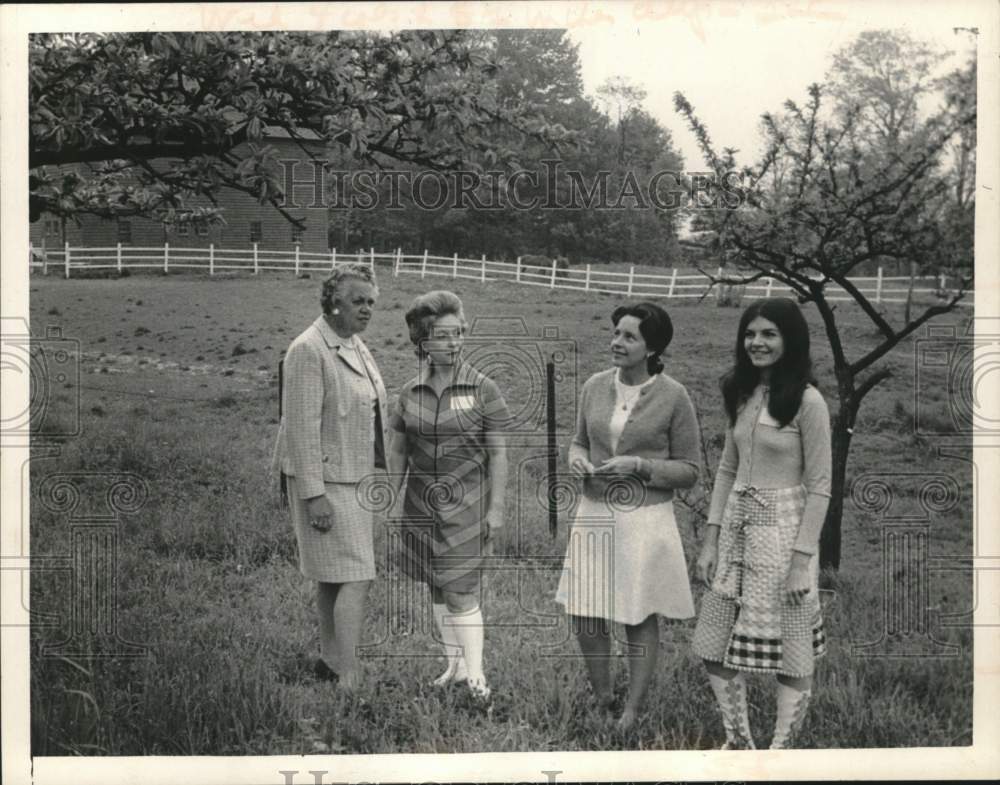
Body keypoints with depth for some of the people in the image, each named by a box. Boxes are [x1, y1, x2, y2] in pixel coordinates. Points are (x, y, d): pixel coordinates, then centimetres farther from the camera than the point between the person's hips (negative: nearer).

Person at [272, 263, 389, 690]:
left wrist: (378, 475, 19)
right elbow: (303, 427, -20)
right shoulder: (308, 351, -16)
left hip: (356, 478, 9)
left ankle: (329, 659, 25)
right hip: (325, 480, -9)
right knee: (356, 577, -11)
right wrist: (314, 495, -22)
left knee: (333, 576, 15)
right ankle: (349, 677, -9)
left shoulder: (356, 346, 12)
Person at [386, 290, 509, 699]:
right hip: (423, 504, 4)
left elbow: (498, 454, -4)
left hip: (466, 503, -4)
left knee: (461, 591, -7)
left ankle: (475, 673, 2)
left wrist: (496, 507, -7)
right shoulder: (411, 393, 3)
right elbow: (398, 453, 11)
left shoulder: (483, 390, -6)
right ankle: (455, 663, 24)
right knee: (437, 589, 11)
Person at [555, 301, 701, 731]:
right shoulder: (595, 386, 3)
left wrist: (638, 466, -18)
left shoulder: (673, 396, -9)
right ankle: (602, 703, 28)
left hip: (645, 520, -4)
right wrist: (577, 458, -5)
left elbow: (689, 470, -5)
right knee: (585, 618, 6)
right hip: (594, 515, 4)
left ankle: (631, 715, 22)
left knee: (641, 620, 7)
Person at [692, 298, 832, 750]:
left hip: (782, 530, -7)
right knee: (715, 650, 11)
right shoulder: (742, 394, 8)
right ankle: (738, 743, 30)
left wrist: (802, 560, -15)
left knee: (790, 656, 4)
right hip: (735, 526, 7)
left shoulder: (807, 401, -12)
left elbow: (819, 486, -12)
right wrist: (710, 540, 9)